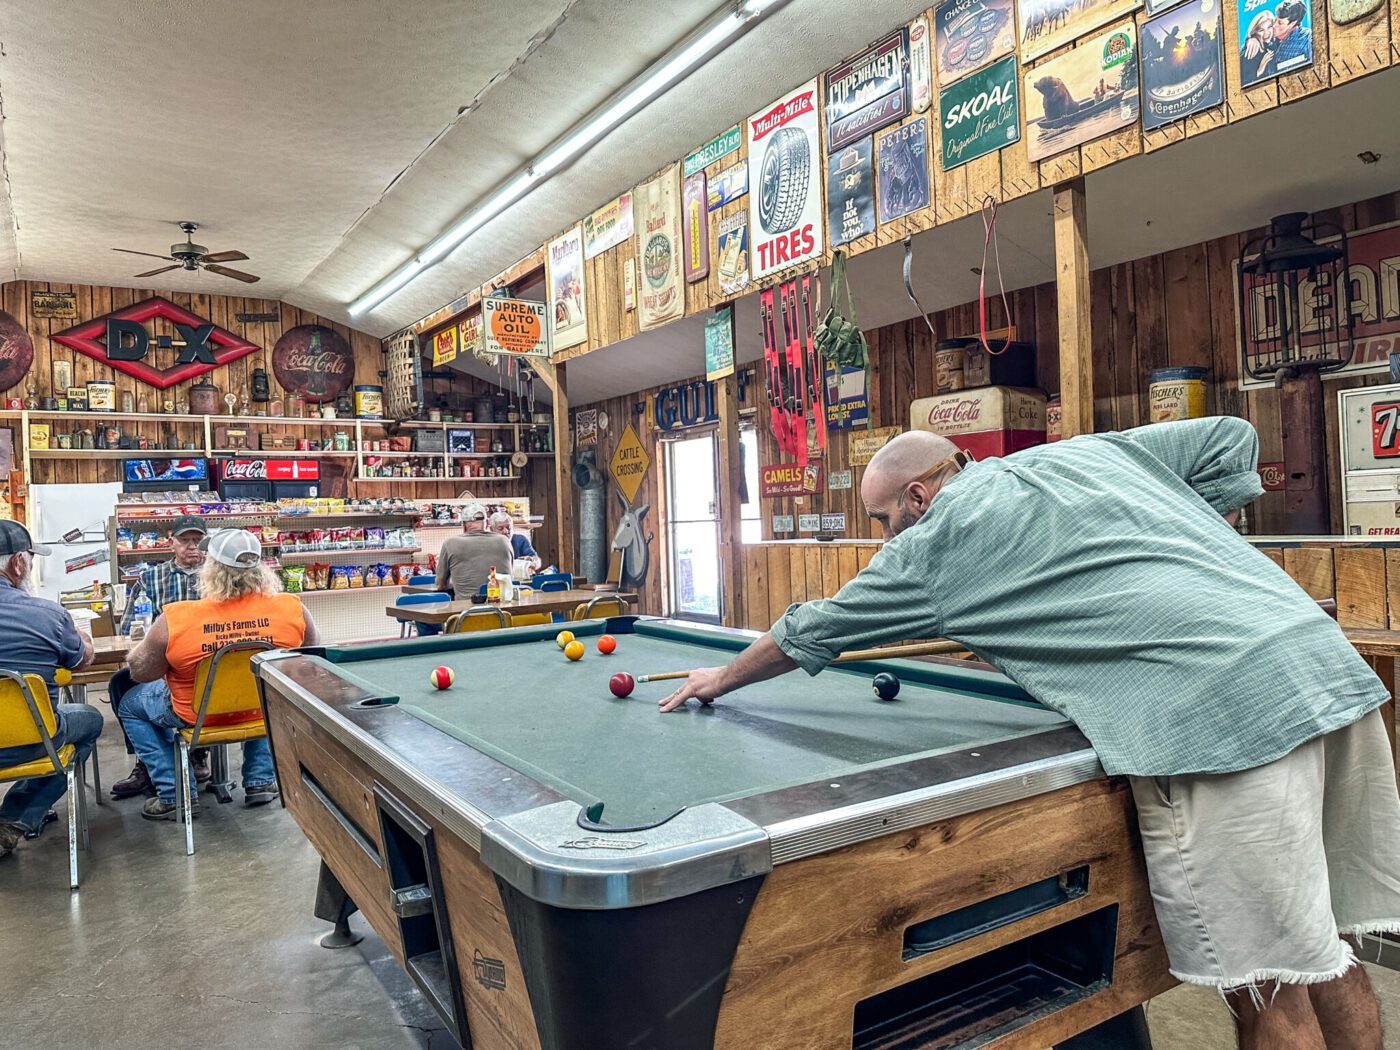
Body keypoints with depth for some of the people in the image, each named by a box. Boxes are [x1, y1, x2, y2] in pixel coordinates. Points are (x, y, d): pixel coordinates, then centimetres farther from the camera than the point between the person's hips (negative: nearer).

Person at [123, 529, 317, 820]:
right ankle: (260, 780, 30)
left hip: (197, 716, -2)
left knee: (130, 706, 25)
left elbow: (140, 671, -10)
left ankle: (174, 795, 19)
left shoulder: (175, 620, -27)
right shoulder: (292, 608, -21)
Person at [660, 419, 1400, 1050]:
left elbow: (812, 632, 17)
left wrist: (721, 678, 34)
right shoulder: (1083, 450, 22)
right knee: (1321, 958, 17)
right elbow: (1231, 440, 24)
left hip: (1220, 715, -9)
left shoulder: (931, 545, 4)